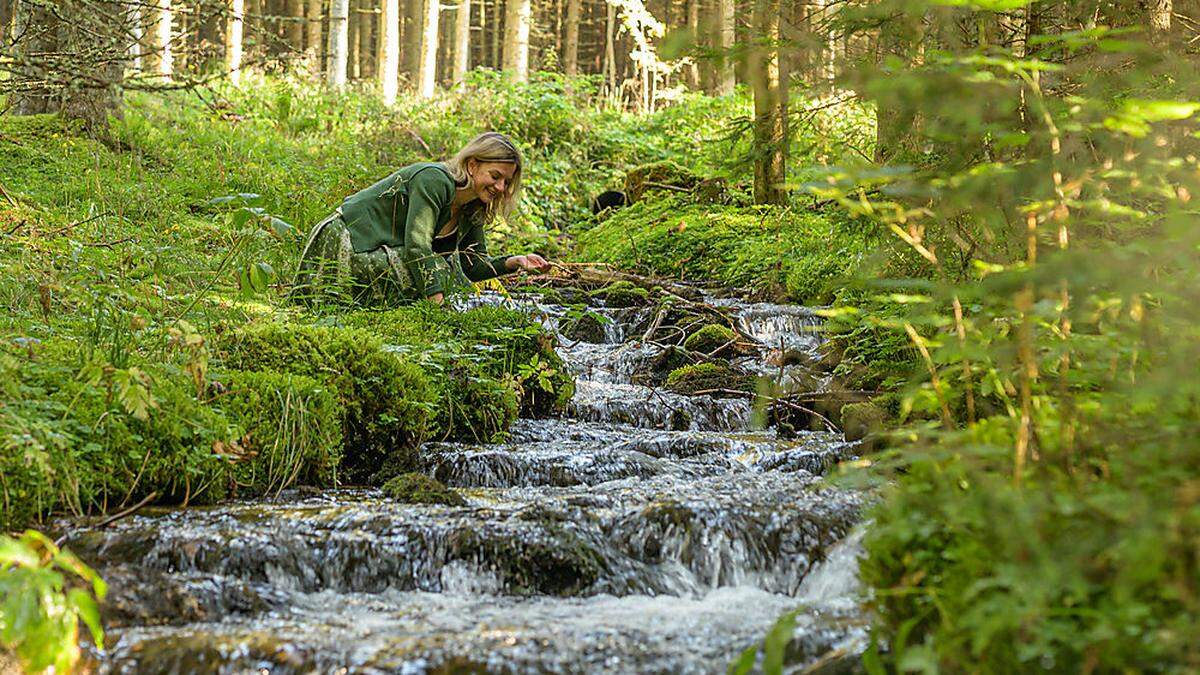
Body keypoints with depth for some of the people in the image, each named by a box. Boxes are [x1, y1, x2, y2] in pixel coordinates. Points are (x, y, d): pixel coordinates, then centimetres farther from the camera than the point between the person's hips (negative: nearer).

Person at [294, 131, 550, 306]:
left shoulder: (472, 210, 6)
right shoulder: (434, 180, -21)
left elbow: (472, 267, 10)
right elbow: (417, 246, -28)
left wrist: (513, 262, -8)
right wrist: (439, 304, -33)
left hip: (386, 254, 9)